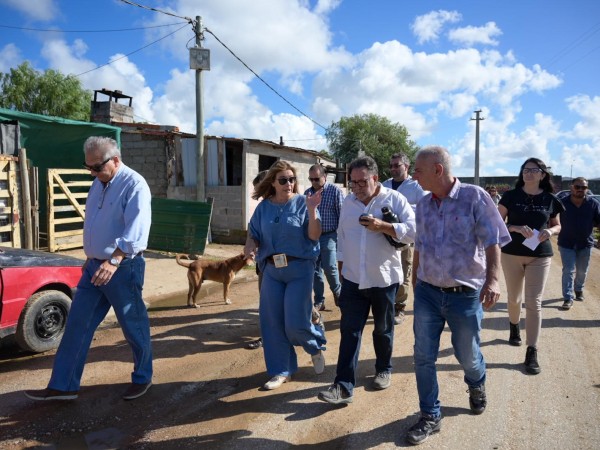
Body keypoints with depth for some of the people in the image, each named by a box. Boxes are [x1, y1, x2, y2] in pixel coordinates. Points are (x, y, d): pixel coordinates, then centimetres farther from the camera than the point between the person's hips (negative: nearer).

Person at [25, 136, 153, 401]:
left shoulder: (134, 185, -15)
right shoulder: (98, 183, 12)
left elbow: (136, 229, -26)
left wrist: (113, 261, -34)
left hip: (123, 268, -8)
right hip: (95, 266, 8)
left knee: (133, 326, 6)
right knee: (77, 324, 9)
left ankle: (142, 378, 25)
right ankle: (63, 386, 20)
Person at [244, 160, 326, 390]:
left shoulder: (302, 203, -6)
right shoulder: (264, 207, 4)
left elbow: (314, 236, -12)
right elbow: (255, 236, 9)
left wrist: (311, 210, -24)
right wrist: (250, 246, -13)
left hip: (299, 268, -4)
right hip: (271, 269, 4)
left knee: (295, 323, -5)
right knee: (272, 322, 5)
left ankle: (316, 347, 29)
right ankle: (281, 370, 22)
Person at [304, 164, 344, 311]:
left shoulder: (335, 191, -5)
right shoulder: (307, 192, 9)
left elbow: (342, 214, -7)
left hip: (329, 236, -4)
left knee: (329, 267, -7)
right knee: (315, 269, 6)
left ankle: (337, 291, 22)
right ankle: (319, 301, 17)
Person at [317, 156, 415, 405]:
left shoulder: (394, 199, -7)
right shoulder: (348, 202, 7)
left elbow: (413, 230, -15)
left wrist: (383, 226, -26)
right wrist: (341, 265, 14)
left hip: (384, 279, -3)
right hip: (353, 279, 3)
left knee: (383, 329, 15)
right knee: (349, 330, -1)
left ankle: (384, 370, 38)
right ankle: (344, 386, 3)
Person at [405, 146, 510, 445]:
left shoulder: (474, 197, -10)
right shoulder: (423, 205, 5)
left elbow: (492, 242, -12)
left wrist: (492, 279, -25)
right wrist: (415, 284, 18)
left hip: (465, 295, -4)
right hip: (427, 293, 4)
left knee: (467, 356, 14)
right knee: (423, 358, 5)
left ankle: (477, 385, 49)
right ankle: (430, 416, 23)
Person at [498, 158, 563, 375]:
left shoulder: (550, 199, 1)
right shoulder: (511, 196, -3)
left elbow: (557, 225, 13)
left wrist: (550, 231, -10)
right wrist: (517, 228, -19)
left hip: (540, 256, 0)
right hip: (512, 253, 0)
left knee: (534, 303, -3)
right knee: (514, 298, 15)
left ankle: (532, 352, 2)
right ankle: (514, 327, 45)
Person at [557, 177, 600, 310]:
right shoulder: (562, 203, -10)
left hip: (585, 244, 2)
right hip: (566, 244, -2)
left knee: (582, 271, 17)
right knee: (568, 271, -3)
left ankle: (579, 290, 41)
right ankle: (568, 298, 1)